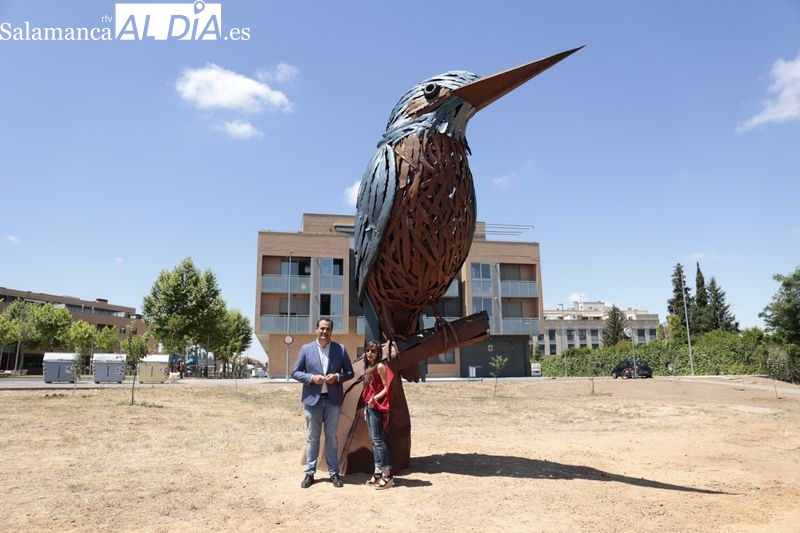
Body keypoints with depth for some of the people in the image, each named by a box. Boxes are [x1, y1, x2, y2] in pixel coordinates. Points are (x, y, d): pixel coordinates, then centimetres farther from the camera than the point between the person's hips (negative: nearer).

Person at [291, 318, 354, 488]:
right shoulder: (306, 349, 2)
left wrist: (337, 377, -13)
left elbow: (350, 372, 7)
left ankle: (334, 473, 17)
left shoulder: (341, 349, 3)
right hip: (312, 399, 0)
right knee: (312, 437, 7)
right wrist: (312, 378, -14)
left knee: (331, 437, 8)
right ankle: (310, 473, 18)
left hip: (333, 399, 1)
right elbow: (295, 372, 3)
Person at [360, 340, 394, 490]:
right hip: (368, 406, 9)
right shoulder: (368, 368, 16)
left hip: (376, 407, -9)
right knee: (374, 440, 10)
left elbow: (387, 388, -13)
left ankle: (387, 475, -8)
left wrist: (375, 399, -19)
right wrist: (366, 407, 13)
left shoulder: (380, 366, -8)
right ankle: (378, 472, 15)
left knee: (378, 439, -10)